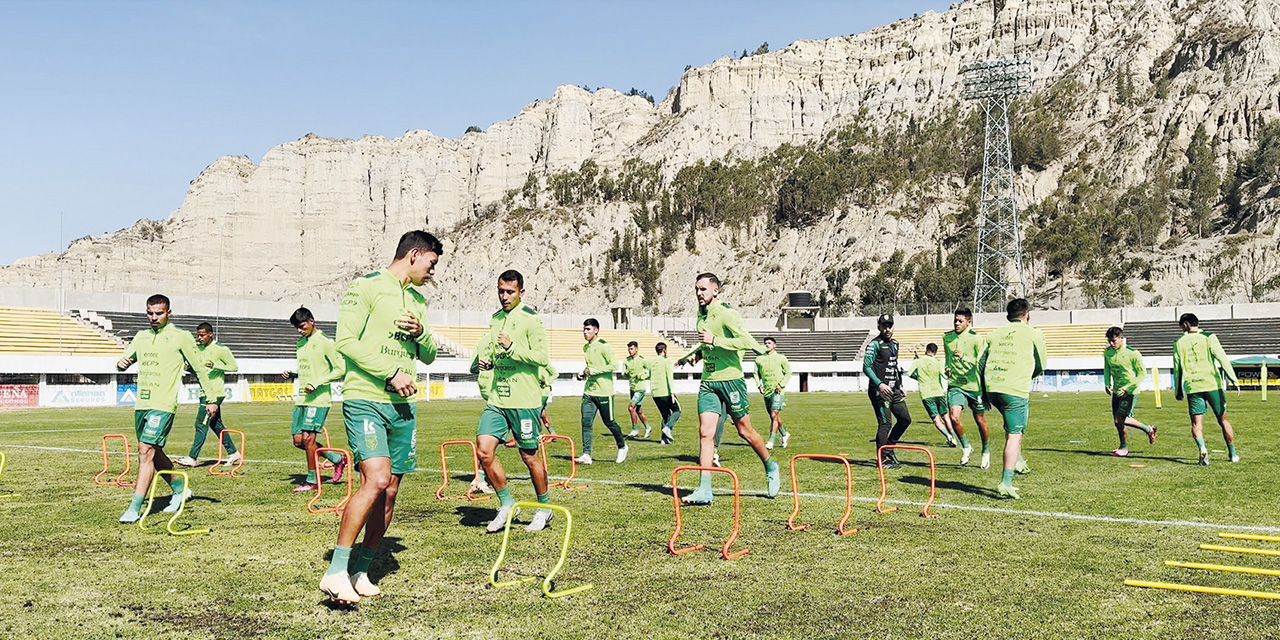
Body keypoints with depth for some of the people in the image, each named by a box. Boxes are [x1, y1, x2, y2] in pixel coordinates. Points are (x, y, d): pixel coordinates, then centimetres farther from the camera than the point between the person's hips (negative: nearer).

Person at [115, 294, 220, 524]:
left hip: (163, 405, -7)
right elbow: (126, 358, 17)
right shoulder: (141, 336, 14)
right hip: (141, 404, 7)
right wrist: (122, 363, -8)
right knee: (154, 453, 16)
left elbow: (199, 369, 3)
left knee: (146, 450, -16)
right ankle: (180, 490, 36)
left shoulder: (181, 337, -1)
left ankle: (135, 509, -16)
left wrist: (211, 398, 3)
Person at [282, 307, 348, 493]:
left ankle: (312, 480, 3)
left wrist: (317, 383, -17)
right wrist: (292, 375, 5)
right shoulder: (300, 344, 16)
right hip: (302, 398, 8)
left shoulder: (325, 343, -8)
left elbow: (341, 370, -11)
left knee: (307, 437, -11)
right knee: (298, 440, 6)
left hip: (319, 399, -8)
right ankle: (336, 458, 21)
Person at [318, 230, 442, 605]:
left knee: (389, 490, 4)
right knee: (376, 479, -21)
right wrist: (391, 373, -14)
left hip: (403, 405, 7)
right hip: (364, 399, -7)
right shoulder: (367, 287, -4)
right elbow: (346, 341, -12)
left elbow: (428, 356, 24)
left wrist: (421, 333, 2)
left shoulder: (417, 300, 20)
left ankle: (361, 571, 16)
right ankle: (336, 572, -16)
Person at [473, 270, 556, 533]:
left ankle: (544, 507, 22)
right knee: (484, 449, -7)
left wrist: (512, 347, -23)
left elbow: (542, 358, -15)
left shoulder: (530, 319, -7)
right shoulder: (496, 319, 16)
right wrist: (489, 362, 9)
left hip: (524, 400, -6)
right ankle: (507, 504, 9)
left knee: (529, 456, 3)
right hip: (497, 399, 6)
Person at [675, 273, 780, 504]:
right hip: (708, 381, 6)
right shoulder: (701, 314, 14)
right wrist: (696, 353, 12)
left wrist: (714, 340, -24)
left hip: (730, 379, -6)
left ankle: (770, 468, 31)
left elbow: (745, 341, -21)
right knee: (705, 433, -6)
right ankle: (704, 490, -8)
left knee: (744, 431, 5)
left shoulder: (726, 313, -11)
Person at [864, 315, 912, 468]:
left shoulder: (894, 344, 17)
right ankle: (883, 459, -2)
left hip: (894, 390, 8)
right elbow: (866, 367, -15)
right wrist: (879, 384, -23)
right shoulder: (874, 344, -8)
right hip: (880, 390, -8)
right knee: (885, 423, -9)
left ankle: (889, 446, 25)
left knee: (905, 418, 8)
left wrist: (900, 385, 21)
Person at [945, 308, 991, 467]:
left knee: (980, 420, 8)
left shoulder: (976, 339, -7)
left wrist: (964, 357, -21)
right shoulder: (947, 337, 7)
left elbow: (982, 363, -10)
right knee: (954, 417, -17)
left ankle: (986, 451, 31)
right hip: (955, 384, 2)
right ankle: (966, 447, 8)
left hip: (974, 385, -2)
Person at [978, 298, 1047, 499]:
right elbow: (1041, 366, 12)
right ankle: (1006, 483, -10)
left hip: (991, 388, 5)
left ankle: (1017, 460, 28)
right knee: (1014, 435, -3)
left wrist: (984, 392, 22)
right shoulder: (1033, 334, 5)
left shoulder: (995, 334, 17)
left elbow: (980, 364, 15)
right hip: (1015, 390, -5)